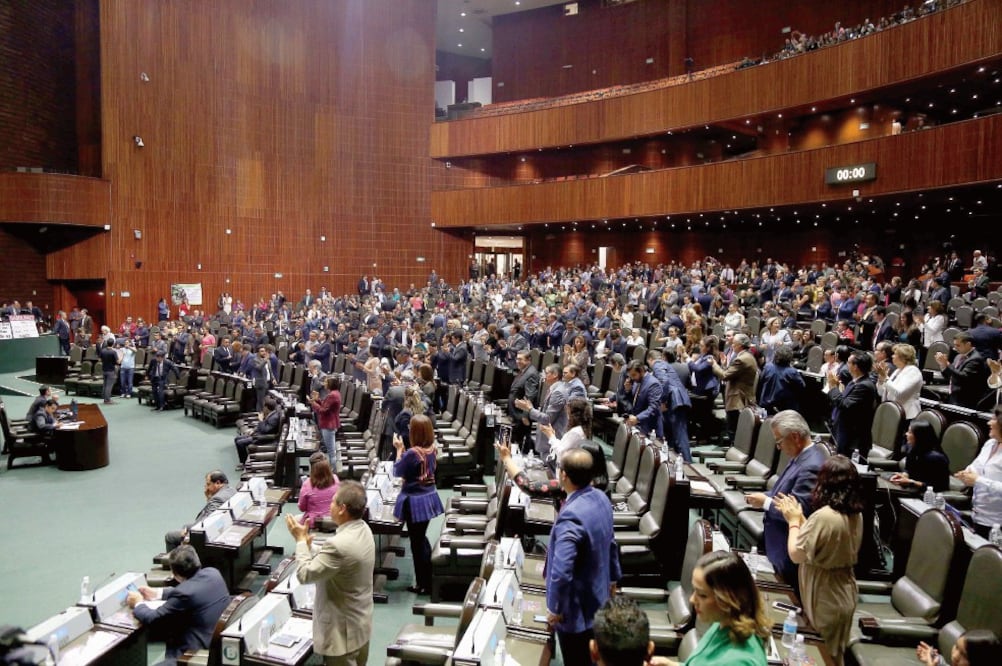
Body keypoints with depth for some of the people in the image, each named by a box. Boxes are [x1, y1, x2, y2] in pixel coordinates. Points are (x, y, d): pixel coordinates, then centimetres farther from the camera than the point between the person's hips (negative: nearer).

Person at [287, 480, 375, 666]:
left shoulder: (338, 544, -33)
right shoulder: (363, 529, -3)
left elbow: (305, 575, -20)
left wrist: (301, 540, -9)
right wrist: (308, 546, 4)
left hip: (343, 632, -9)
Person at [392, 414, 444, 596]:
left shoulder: (412, 453, -26)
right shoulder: (431, 448, -2)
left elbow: (397, 472, -10)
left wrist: (399, 449, -5)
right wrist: (404, 450, 4)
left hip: (415, 501, -8)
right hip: (429, 497, 8)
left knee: (417, 542, 7)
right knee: (422, 538, 24)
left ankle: (423, 584, 18)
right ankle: (428, 579, 35)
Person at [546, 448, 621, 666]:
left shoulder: (571, 516, -34)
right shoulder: (601, 498, -5)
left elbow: (562, 571, -33)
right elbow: (610, 543, 10)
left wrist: (554, 608, -18)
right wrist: (612, 577, 23)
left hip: (576, 607, -8)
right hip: (598, 597, 8)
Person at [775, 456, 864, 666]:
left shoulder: (824, 516, -28)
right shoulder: (855, 514, -1)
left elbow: (796, 554, -20)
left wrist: (793, 521, -8)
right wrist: (799, 517, 6)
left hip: (824, 600, -8)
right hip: (841, 595, 8)